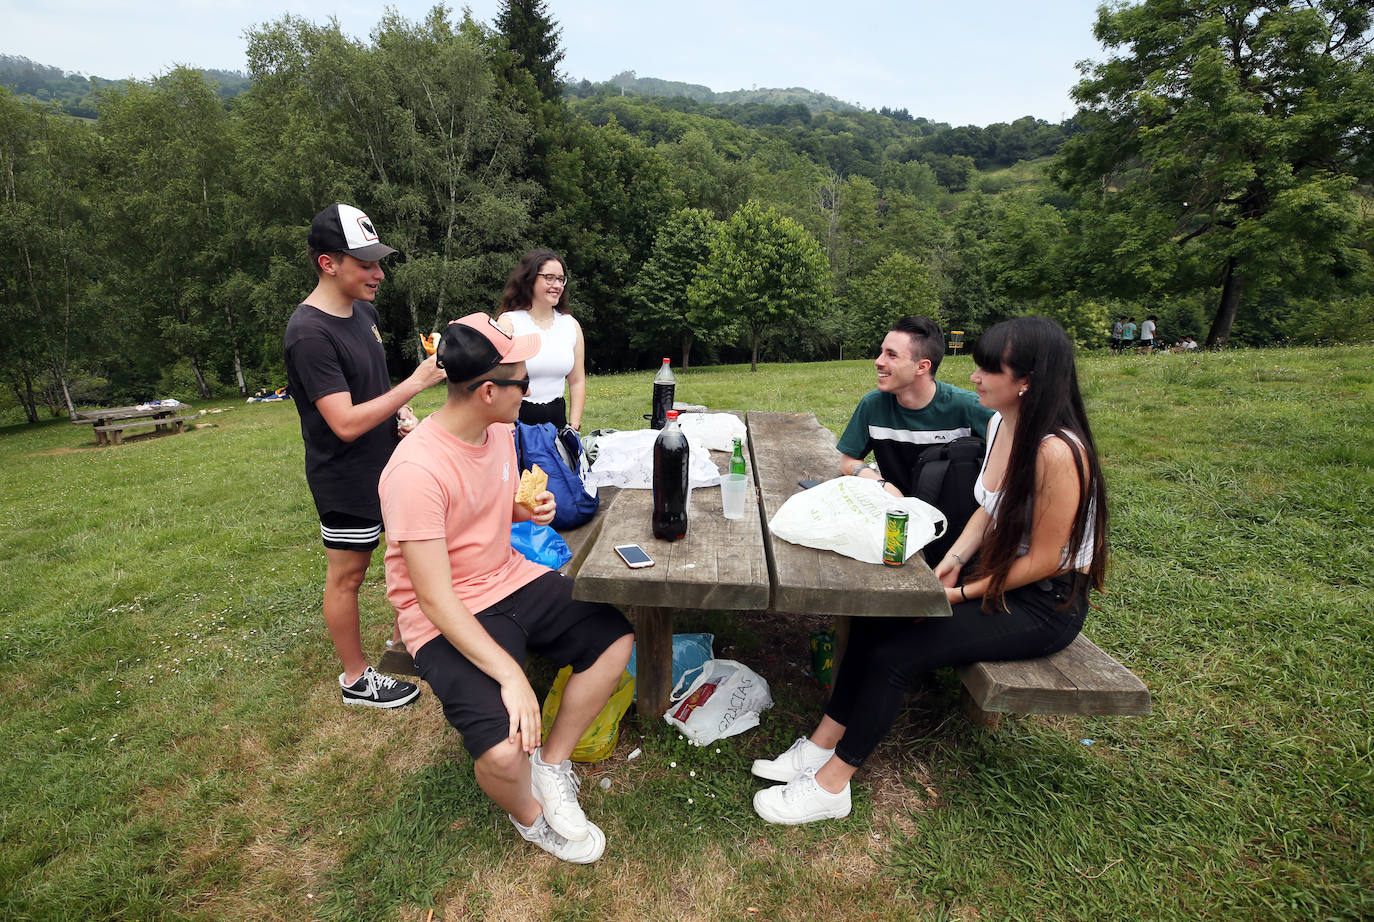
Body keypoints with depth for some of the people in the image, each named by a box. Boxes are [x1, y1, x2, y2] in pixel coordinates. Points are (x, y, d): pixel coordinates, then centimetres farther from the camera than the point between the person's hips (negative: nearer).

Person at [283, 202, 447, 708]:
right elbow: (345, 423, -28)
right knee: (347, 575, 8)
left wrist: (397, 419, 4)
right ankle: (356, 677, 26)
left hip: (385, 464, 9)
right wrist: (415, 382, -27)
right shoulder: (310, 334, -23)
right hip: (347, 481, -9)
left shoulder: (363, 310, 6)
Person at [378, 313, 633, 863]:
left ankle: (552, 764, 14)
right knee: (504, 752, -24)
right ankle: (529, 815, 15)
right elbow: (436, 598, -26)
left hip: (509, 580, 8)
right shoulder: (416, 470, -26)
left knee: (616, 637, -2)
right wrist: (510, 674, -30)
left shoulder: (499, 430, -1)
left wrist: (529, 510, -3)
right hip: (446, 619, -7)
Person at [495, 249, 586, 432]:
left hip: (557, 418, 4)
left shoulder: (572, 325, 9)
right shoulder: (508, 323, -4)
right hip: (515, 419, -4)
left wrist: (574, 427, 5)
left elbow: (577, 382, 11)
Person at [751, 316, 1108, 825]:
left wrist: (961, 595, -17)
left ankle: (831, 784, -2)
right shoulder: (1001, 424, 1)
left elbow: (1041, 560, -21)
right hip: (994, 572, 8)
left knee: (893, 655, -19)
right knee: (873, 619, -10)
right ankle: (821, 745, 1)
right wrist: (951, 563, -2)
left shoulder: (1057, 452, -26)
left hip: (1045, 604, -8)